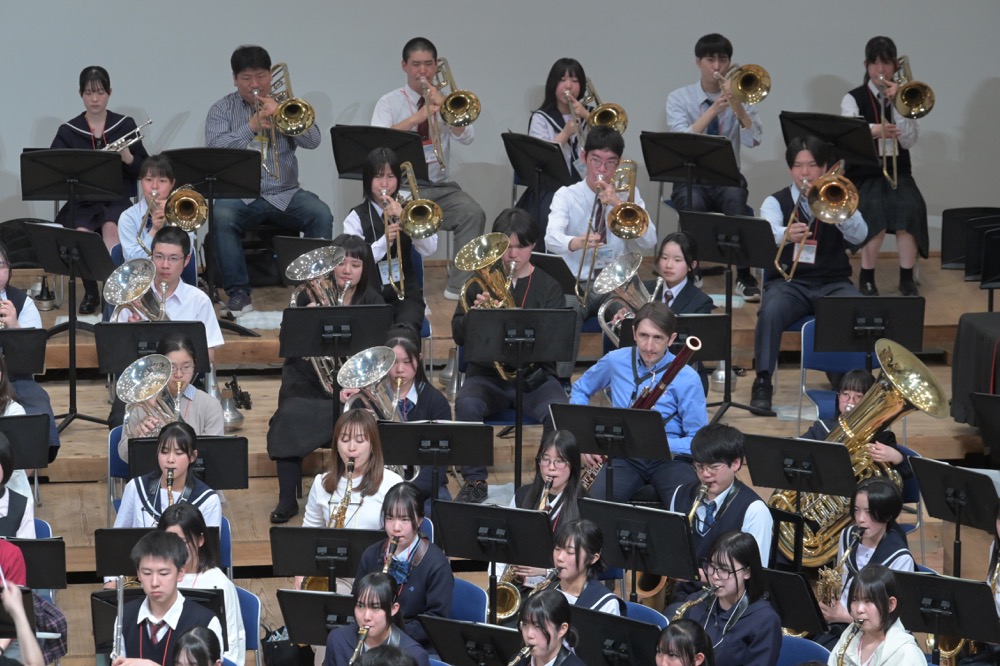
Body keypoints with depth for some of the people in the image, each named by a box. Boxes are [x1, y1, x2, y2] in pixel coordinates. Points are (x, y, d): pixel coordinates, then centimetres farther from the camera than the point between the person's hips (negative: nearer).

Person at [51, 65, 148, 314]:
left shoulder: (125, 125, 5)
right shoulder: (68, 131, 5)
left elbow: (144, 171, 5)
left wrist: (127, 157, -15)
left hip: (117, 200, -1)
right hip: (81, 201, 1)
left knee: (111, 228, -35)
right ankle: (90, 292, -12)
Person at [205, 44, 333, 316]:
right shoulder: (222, 110, 9)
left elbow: (313, 141, -1)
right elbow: (215, 148, -9)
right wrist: (252, 125, -17)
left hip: (284, 194, 2)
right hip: (239, 196, -2)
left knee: (321, 215, -26)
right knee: (221, 218, -34)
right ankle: (238, 293, -23)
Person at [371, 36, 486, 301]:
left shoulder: (446, 102, 14)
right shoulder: (390, 103, 5)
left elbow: (466, 137, -2)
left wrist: (444, 106, -15)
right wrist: (419, 116, -21)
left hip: (440, 186, 3)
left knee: (473, 214, -26)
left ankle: (459, 286, -18)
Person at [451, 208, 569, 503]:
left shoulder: (547, 286, 6)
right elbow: (458, 335, 3)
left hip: (535, 376, -1)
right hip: (487, 375, 1)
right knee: (467, 405, -32)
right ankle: (475, 480, -16)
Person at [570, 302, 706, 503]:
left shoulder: (687, 378, -5)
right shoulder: (615, 361, 5)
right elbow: (580, 390, 22)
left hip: (669, 457, -2)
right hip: (624, 456, 2)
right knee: (596, 502, -32)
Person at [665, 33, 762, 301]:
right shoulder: (679, 98, 2)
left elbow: (753, 139, -10)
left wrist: (736, 104, -23)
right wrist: (713, 111, -23)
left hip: (728, 179, 1)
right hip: (690, 178, -1)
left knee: (736, 199, -35)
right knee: (693, 203, -36)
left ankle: (744, 277, -29)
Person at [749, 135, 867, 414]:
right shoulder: (776, 202, 9)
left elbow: (859, 235, -7)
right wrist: (787, 235, -38)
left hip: (833, 283, 1)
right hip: (789, 283, -1)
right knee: (770, 313, -35)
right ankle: (763, 384, -28)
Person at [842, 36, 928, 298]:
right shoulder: (854, 99, 4)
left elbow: (908, 141, -2)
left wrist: (896, 103, -11)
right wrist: (871, 130, -34)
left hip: (898, 172, 2)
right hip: (864, 175, -2)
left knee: (910, 208, -29)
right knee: (876, 211, -31)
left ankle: (907, 279, -20)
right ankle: (867, 279, -15)